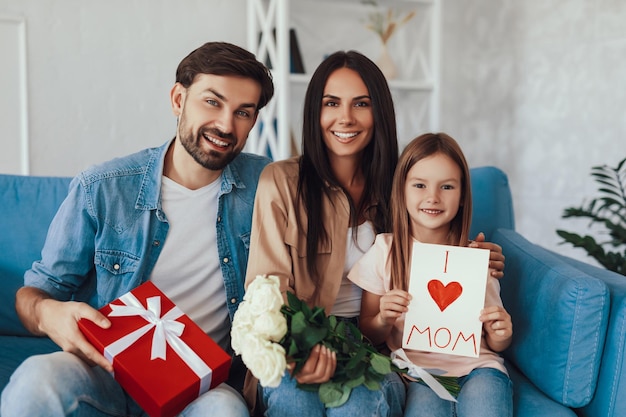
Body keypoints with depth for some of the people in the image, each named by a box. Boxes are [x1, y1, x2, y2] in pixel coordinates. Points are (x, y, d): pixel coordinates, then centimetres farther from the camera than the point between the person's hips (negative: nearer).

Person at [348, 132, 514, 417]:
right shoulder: (384, 252, -1)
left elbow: (494, 344, 11)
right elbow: (368, 335, 6)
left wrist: (499, 336, -12)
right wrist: (383, 320, -16)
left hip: (475, 365, 2)